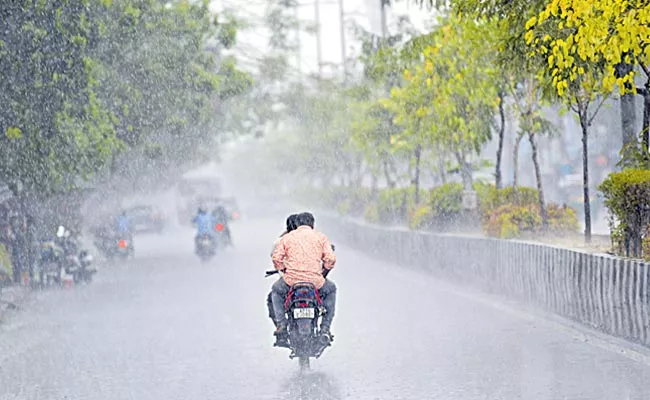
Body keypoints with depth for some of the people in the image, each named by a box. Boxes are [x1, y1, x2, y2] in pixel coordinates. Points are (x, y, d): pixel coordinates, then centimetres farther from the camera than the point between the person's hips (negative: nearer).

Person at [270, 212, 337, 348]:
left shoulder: (287, 237, 10)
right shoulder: (321, 237, 9)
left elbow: (276, 257, 4)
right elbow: (330, 259, 0)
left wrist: (282, 268, 25)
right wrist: (326, 268, 22)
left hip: (291, 280, 0)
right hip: (315, 280, 0)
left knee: (276, 291, 33)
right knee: (331, 290, 33)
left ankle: (281, 325, 16)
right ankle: (325, 329, 22)